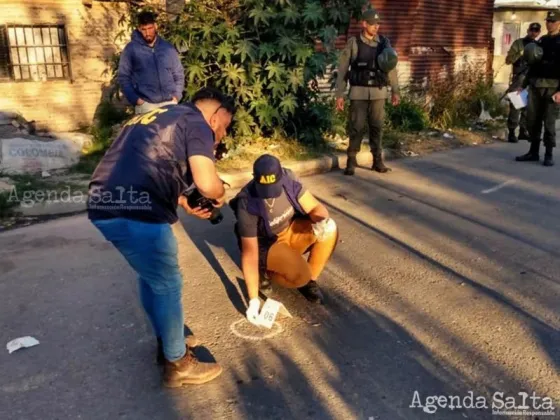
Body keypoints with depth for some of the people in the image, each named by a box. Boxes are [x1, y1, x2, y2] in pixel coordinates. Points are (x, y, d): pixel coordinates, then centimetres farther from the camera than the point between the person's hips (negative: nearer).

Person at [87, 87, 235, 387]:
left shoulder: (160, 116, 27)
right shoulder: (196, 123, 0)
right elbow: (207, 183, -15)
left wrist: (185, 204, 29)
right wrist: (219, 196, 9)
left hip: (103, 205, 9)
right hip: (135, 212, -9)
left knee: (150, 276, 25)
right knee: (167, 285, 8)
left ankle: (167, 341, 41)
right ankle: (178, 365, 23)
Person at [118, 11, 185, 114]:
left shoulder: (168, 48, 10)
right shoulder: (131, 49, 2)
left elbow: (179, 74, 15)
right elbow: (124, 77, 3)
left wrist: (177, 96, 2)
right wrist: (135, 99, -8)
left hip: (169, 103, 3)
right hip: (145, 104, -2)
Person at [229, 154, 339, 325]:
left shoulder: (288, 178, -19)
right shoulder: (247, 205, -31)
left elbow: (314, 207, -13)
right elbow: (249, 253, -29)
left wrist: (322, 220, -40)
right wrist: (253, 299, -30)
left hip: (291, 230, 5)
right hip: (266, 244, -5)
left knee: (329, 229, -22)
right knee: (300, 275, -31)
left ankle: (310, 280, -2)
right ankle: (268, 270, 4)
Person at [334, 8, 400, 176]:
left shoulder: (385, 42, 6)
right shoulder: (353, 43, -3)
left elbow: (391, 68, 12)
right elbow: (342, 70, -1)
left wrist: (395, 91, 10)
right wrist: (339, 94, -5)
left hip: (378, 92, 3)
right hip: (359, 92, -2)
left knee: (377, 127, 6)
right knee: (356, 127, 0)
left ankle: (378, 161, 15)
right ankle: (351, 161, 10)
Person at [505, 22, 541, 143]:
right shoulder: (519, 43, 4)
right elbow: (508, 60, -3)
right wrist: (520, 54, -17)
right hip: (519, 79, -4)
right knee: (515, 106, -8)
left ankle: (523, 131, 16)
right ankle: (511, 132, -5)